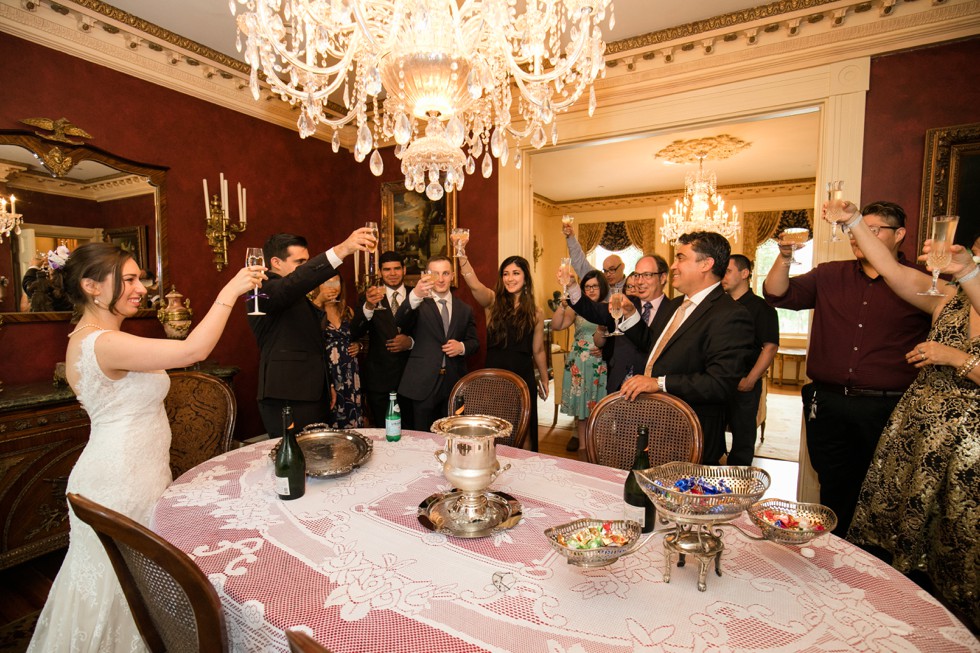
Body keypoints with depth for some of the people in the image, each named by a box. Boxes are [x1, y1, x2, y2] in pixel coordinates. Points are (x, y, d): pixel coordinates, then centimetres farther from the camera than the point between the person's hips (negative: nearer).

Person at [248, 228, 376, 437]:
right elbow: (293, 283, -33)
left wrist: (328, 385, 21)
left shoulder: (300, 297, 20)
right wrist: (340, 250, -44)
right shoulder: (263, 291, -10)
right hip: (288, 401, -9)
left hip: (316, 396, 9)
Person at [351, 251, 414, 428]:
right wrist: (369, 306, -33)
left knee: (410, 431, 13)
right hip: (379, 379, -1)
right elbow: (356, 331, -15)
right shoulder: (369, 297, 1)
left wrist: (411, 341, -14)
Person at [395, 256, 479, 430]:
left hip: (454, 384, 3)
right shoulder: (418, 304, -1)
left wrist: (462, 347, -10)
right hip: (423, 383, -3)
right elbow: (399, 322, -21)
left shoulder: (465, 309, 10)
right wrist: (415, 296, -38)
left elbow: (474, 342, 13)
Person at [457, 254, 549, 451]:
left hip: (523, 378, 1)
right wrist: (462, 254, -36)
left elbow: (538, 350, 10)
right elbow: (474, 285, -22)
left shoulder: (536, 312, 2)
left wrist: (544, 381, 17)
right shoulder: (493, 302, -1)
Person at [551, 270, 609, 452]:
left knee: (598, 404, 7)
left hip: (602, 364, -1)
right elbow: (556, 326, -9)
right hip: (579, 363, 1)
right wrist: (563, 305, -21)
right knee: (581, 401, 10)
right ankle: (582, 441, 25)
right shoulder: (576, 308, 2)